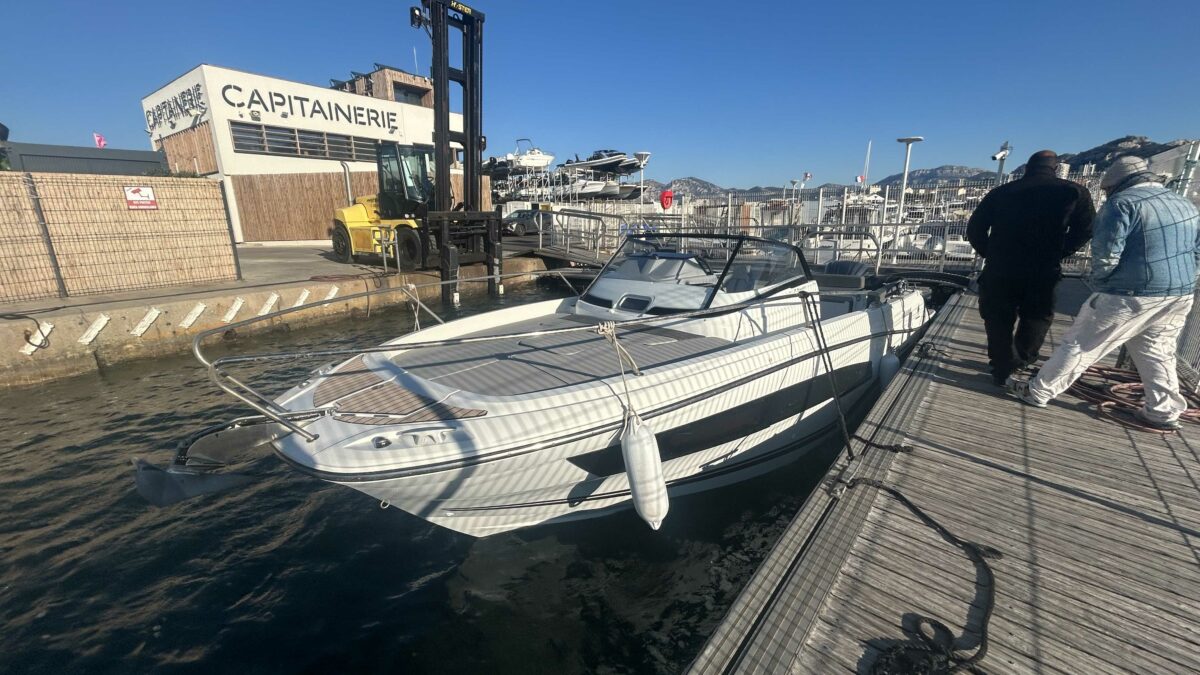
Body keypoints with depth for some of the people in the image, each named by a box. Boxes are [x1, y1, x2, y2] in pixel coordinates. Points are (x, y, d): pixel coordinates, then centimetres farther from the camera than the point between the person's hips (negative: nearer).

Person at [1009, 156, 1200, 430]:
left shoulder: (1123, 203, -10)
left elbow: (1106, 255, -17)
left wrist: (1097, 282, -1)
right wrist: (1175, 280, 23)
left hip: (1131, 294, -7)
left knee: (1080, 345, 0)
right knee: (1157, 352, 19)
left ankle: (1037, 392, 7)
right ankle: (1164, 413, 24)